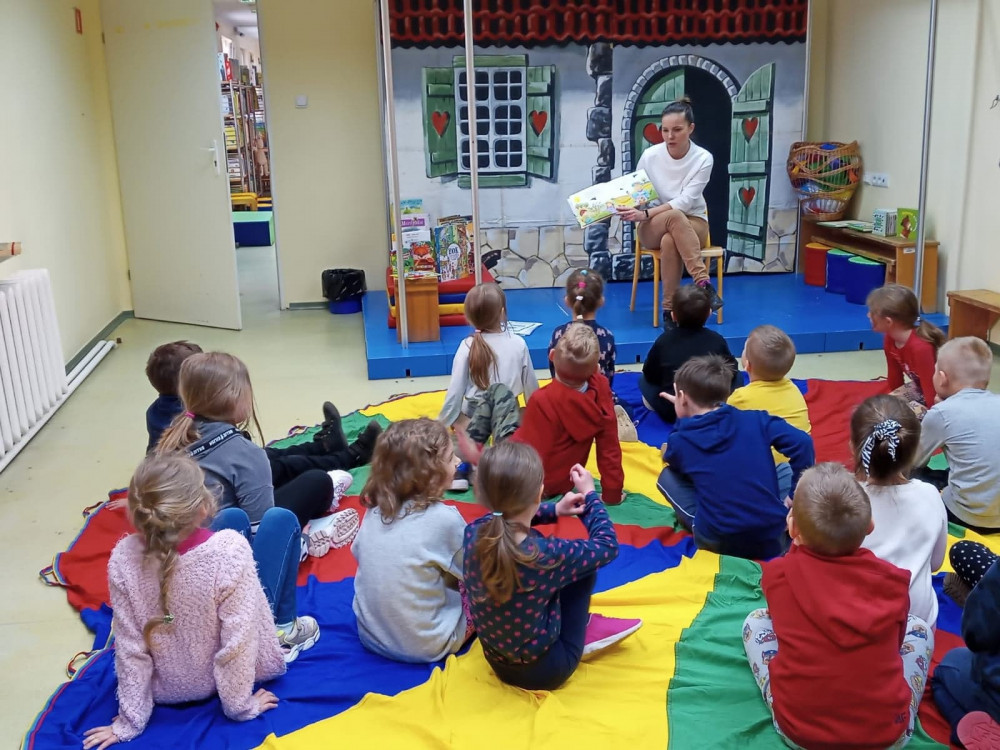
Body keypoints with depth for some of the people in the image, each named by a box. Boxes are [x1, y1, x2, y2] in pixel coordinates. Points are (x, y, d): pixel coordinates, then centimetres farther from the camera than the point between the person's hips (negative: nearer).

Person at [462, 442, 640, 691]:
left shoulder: (473, 532, -18)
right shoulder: (547, 554, -32)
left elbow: (512, 517, 9)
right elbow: (607, 547, -10)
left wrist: (554, 510, 3)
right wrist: (590, 494, 1)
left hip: (496, 661, 5)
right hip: (544, 670, -5)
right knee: (585, 563, 7)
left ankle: (580, 623, 28)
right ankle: (581, 625, 26)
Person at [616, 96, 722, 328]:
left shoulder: (703, 158, -11)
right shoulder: (650, 156, -9)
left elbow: (686, 201, -20)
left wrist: (646, 213, -31)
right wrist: (627, 208, -25)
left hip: (692, 223, 0)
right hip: (652, 228, 0)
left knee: (670, 241, -38)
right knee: (674, 217, -37)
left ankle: (669, 309, -32)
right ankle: (703, 283, -40)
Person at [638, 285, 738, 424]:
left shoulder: (664, 340, -4)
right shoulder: (717, 340, -3)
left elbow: (650, 375, 3)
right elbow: (731, 371, 7)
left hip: (670, 412, 1)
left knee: (643, 380, 24)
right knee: (736, 377, 23)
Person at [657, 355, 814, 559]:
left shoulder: (681, 441, 0)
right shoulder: (756, 420, 1)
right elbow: (803, 443, -10)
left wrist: (682, 419, 25)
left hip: (719, 544, -1)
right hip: (773, 541, 1)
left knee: (667, 477, 17)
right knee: (787, 469, 27)